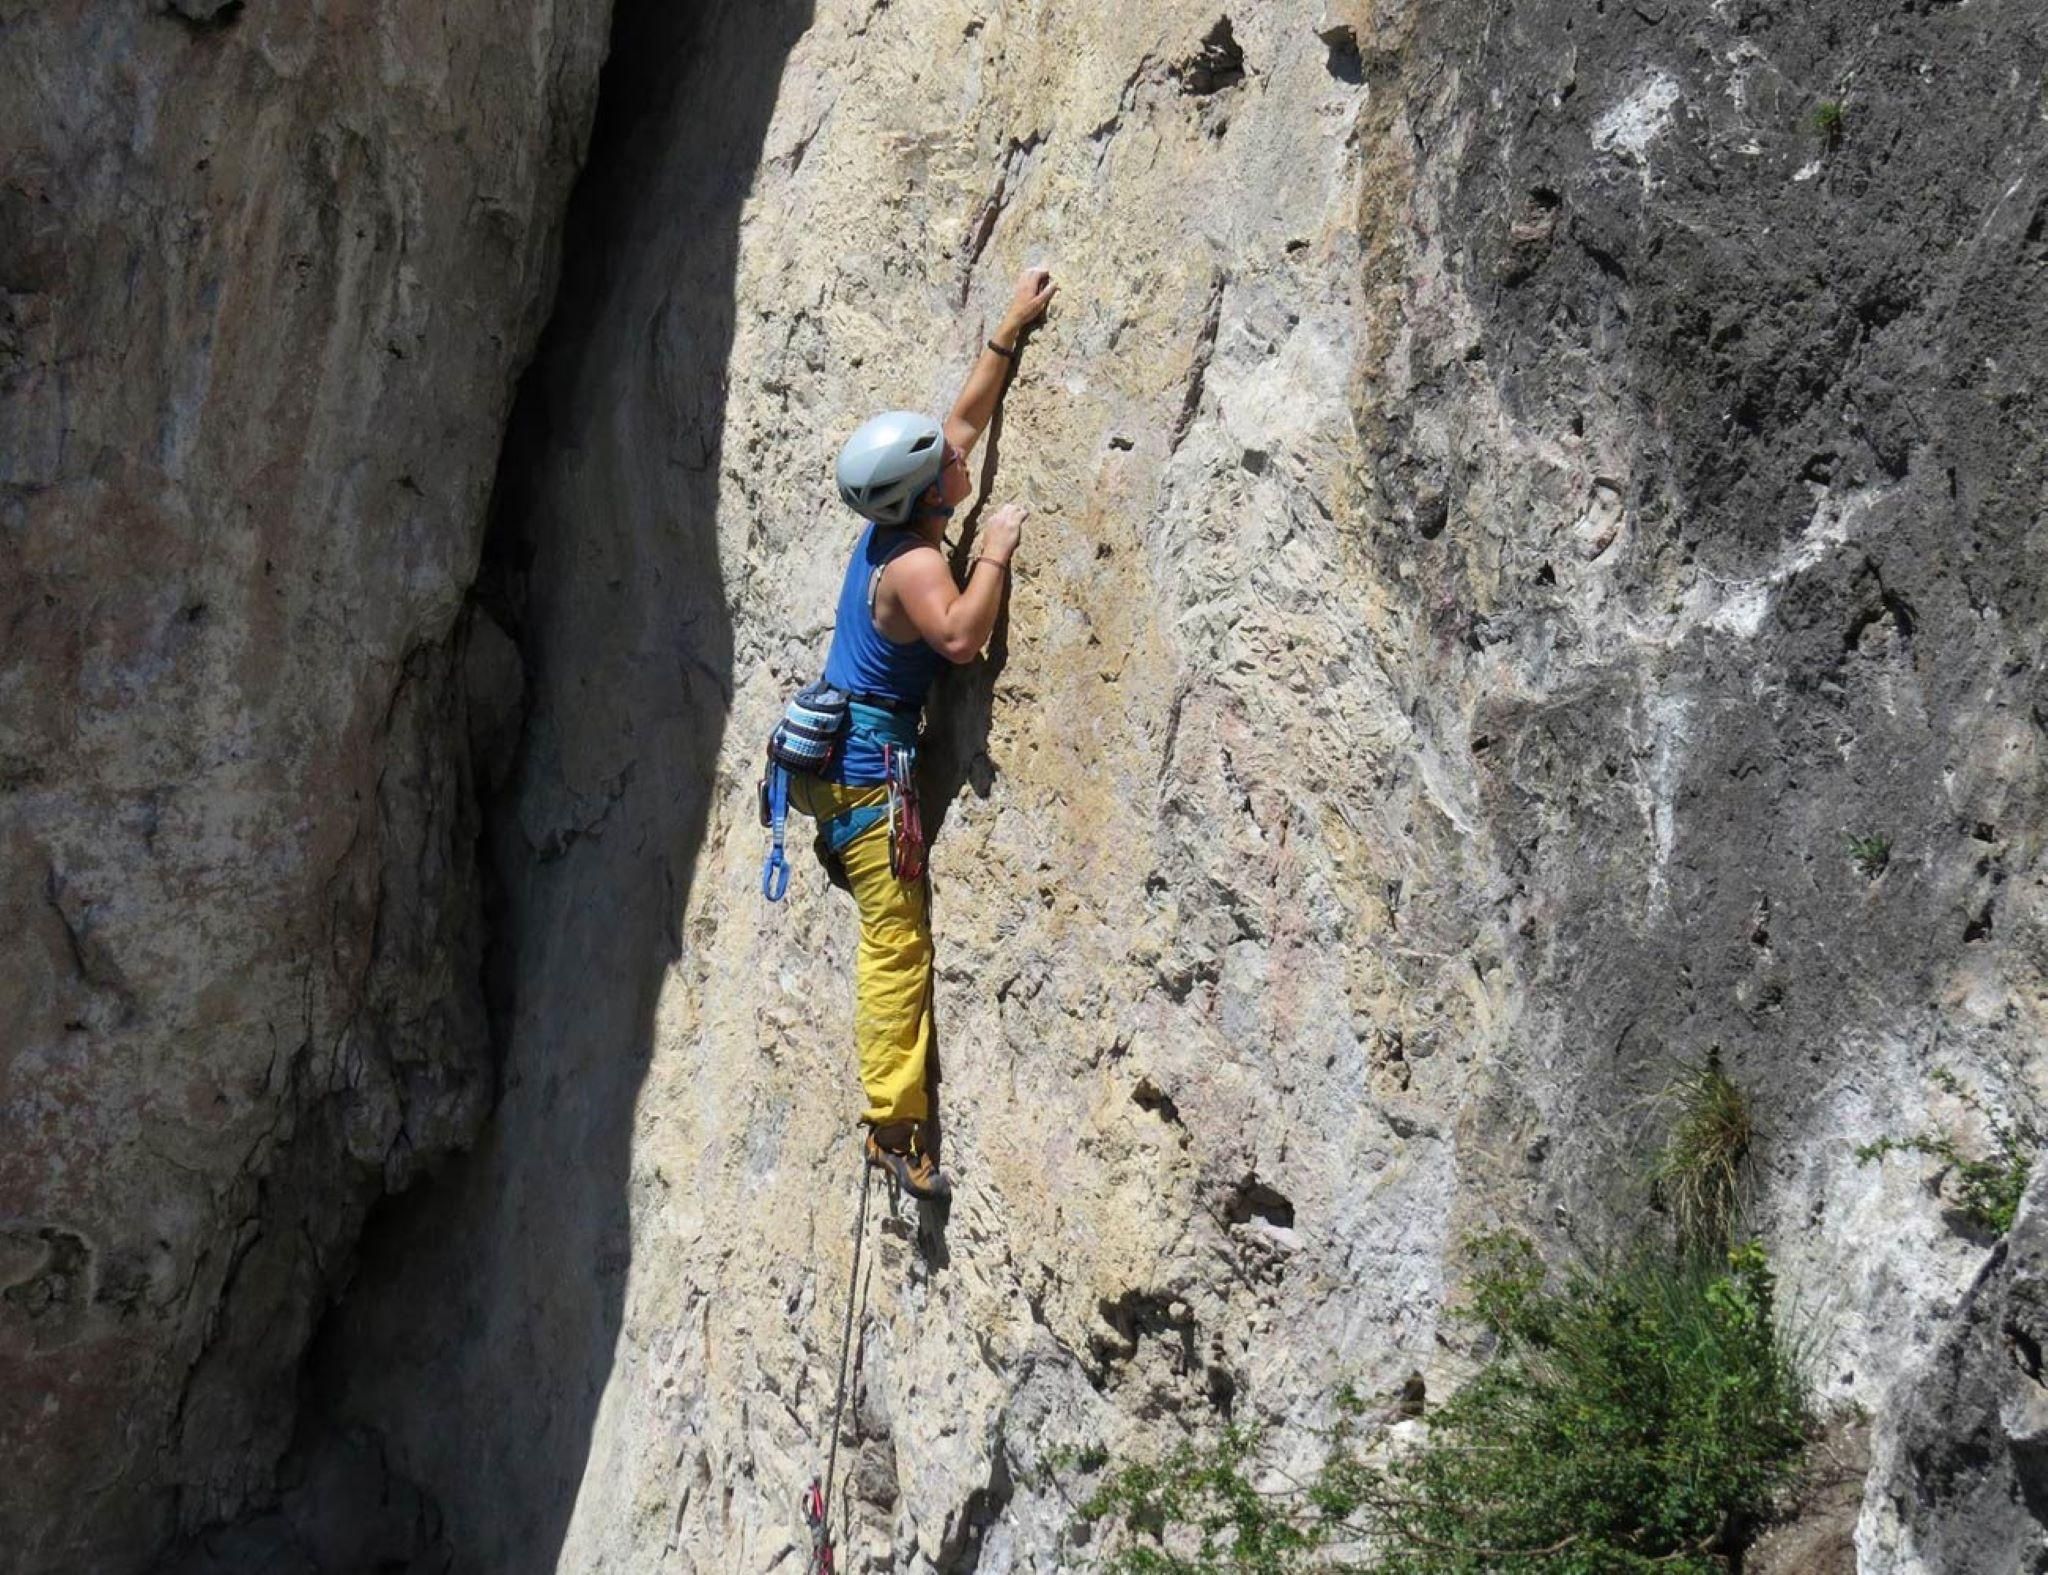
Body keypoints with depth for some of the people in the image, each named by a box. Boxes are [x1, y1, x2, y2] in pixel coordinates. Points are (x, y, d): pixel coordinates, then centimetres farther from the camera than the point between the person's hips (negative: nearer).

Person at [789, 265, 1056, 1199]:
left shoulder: (894, 528, 8)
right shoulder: (912, 562, -18)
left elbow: (967, 417, 19)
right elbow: (960, 635, -37)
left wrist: (1010, 332, 20)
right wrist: (996, 553, -25)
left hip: (852, 758, 10)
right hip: (866, 768, -10)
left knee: (893, 941, 13)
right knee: (898, 941, -10)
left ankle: (893, 1118, 16)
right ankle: (896, 1128, -10)